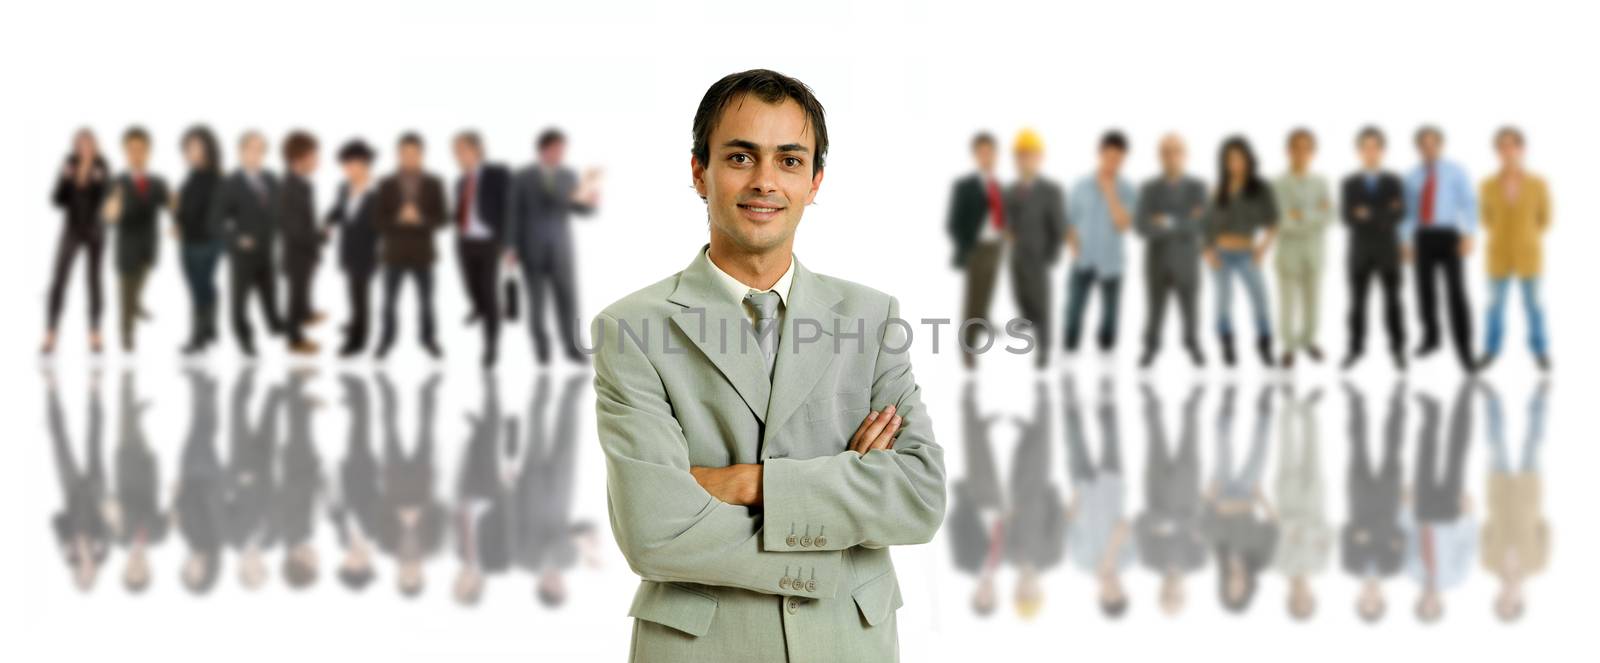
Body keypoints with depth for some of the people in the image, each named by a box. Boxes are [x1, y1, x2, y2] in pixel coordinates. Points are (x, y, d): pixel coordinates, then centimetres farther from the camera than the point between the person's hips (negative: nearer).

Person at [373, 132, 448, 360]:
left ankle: (428, 339, 19)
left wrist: (419, 219, -20)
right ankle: (387, 339, 17)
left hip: (422, 254, 0)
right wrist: (398, 219, -20)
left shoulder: (433, 185, 0)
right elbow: (378, 221, -2)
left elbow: (440, 220, -2)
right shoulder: (387, 185, -1)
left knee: (426, 301, 6)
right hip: (394, 254, 0)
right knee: (390, 301, 5)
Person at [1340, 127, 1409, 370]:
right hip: (1359, 252, 0)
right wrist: (1383, 216, -17)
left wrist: (1369, 214, -19)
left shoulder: (1394, 182, 3)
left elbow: (1399, 215, -9)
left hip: (1388, 252, 0)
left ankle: (1398, 350, 9)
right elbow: (1347, 218, -8)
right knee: (1358, 302, 3)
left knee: (1392, 302, 3)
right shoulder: (1349, 184, 3)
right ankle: (1356, 349, 10)